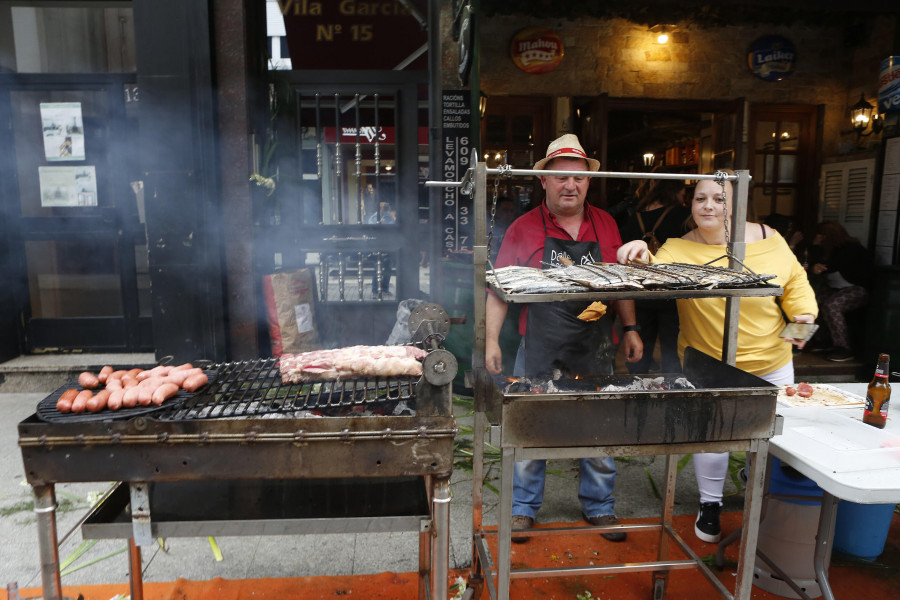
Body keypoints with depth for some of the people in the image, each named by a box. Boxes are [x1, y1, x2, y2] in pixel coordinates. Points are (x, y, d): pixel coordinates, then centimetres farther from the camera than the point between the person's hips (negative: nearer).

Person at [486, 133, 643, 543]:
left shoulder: (605, 225, 8)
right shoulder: (524, 228, -2)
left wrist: (630, 329, 10)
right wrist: (491, 340, -6)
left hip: (595, 353, 3)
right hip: (539, 352, -3)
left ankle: (599, 506, 33)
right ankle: (523, 507, 27)